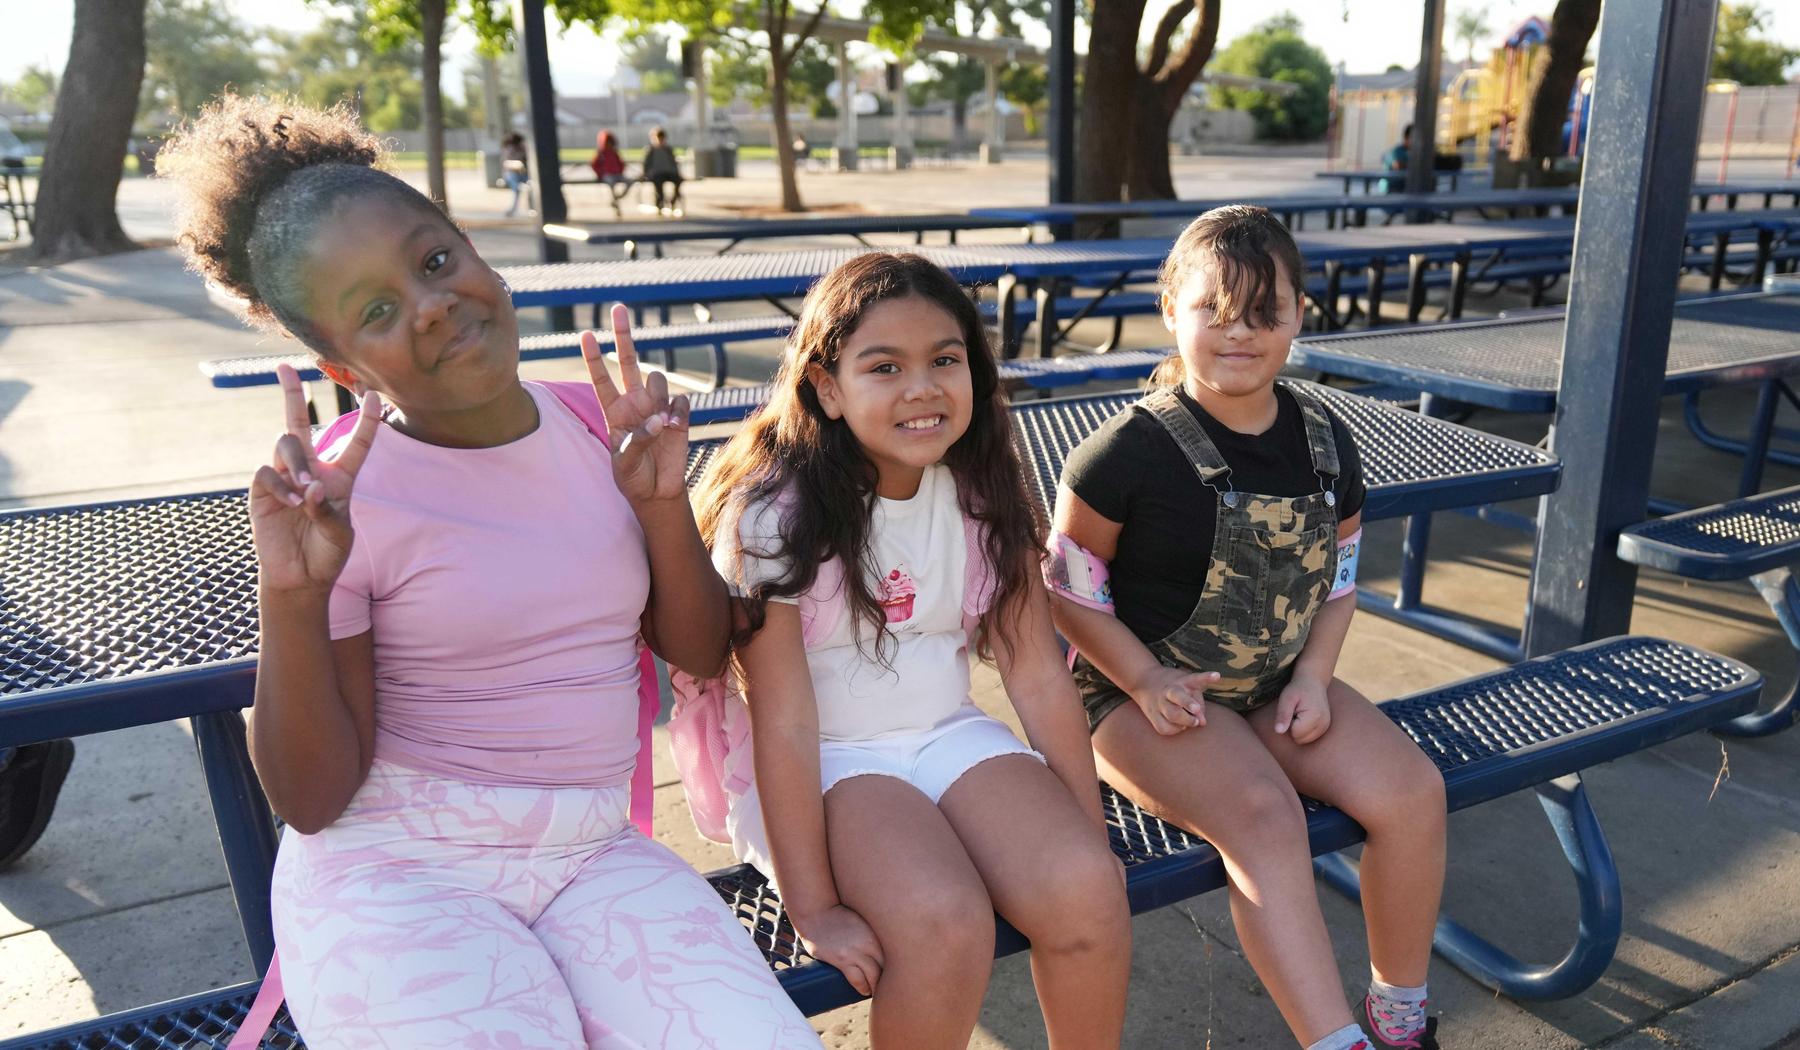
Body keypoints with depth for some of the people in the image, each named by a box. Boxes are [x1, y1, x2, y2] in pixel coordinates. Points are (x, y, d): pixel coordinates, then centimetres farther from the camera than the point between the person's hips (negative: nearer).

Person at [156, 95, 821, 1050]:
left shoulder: (597, 429, 2)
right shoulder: (341, 498, -9)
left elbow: (698, 652, 6)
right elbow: (313, 801, -9)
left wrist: (662, 506, -10)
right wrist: (292, 601, -23)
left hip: (592, 852, 3)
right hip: (394, 867, -2)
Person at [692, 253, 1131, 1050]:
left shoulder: (984, 493, -2)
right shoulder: (776, 514, -16)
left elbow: (1037, 672, -2)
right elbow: (785, 721, -17)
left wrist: (1093, 837, -1)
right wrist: (814, 909, -17)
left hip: (950, 735, 4)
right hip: (824, 763, -4)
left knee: (1084, 889, -21)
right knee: (944, 921, -29)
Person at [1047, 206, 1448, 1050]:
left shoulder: (1326, 444, 3)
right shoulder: (1130, 450, -15)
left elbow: (1339, 577, 13)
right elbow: (1068, 587, -8)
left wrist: (1314, 677, -3)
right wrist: (1145, 678, -18)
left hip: (1278, 687, 6)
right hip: (1144, 695, -5)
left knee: (1412, 791, -12)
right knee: (1263, 813, -30)